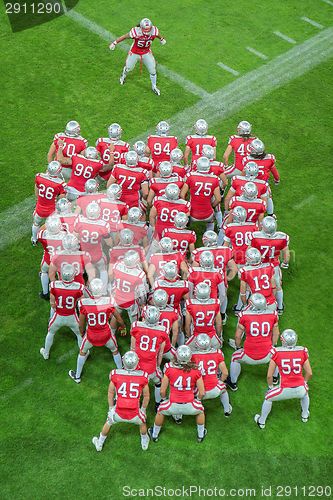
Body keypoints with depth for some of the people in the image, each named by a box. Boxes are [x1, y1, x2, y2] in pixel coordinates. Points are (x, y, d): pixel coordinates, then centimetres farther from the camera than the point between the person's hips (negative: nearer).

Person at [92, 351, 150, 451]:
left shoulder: (116, 374, -12)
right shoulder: (143, 376, -12)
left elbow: (110, 393, 2)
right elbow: (146, 396, 1)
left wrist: (111, 408, 18)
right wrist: (143, 409, 19)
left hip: (118, 413, 0)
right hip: (134, 414, 0)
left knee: (109, 422, 33)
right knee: (142, 422, 35)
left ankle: (99, 444, 54)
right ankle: (144, 443, 58)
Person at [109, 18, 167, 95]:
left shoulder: (154, 30, -26)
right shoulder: (136, 32, -35)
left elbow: (158, 34, 0)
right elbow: (124, 36, -21)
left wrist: (162, 39, 22)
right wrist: (114, 43, -10)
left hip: (146, 53, 2)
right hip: (134, 53, -2)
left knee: (152, 70, 5)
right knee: (128, 67, 19)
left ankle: (154, 87, 30)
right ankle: (123, 76, 57)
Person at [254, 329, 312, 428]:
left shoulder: (276, 352, -8)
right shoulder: (302, 351, -3)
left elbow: (269, 376, -3)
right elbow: (309, 373, 5)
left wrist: (270, 387, 16)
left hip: (285, 390, -2)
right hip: (300, 390, 2)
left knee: (268, 398, 27)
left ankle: (261, 422, 42)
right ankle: (305, 416, 56)